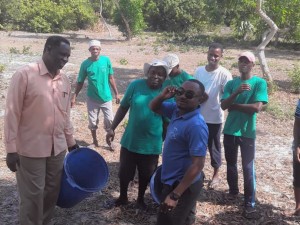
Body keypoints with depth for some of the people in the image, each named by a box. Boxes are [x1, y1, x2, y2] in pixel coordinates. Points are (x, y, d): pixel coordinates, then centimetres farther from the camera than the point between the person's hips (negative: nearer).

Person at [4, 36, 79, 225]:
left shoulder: (65, 81, 7)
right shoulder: (25, 75, -12)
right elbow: (12, 114, -11)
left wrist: (71, 142, 19)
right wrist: (11, 149, -12)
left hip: (58, 148, 6)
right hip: (30, 150, -6)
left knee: (52, 192, 15)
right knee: (33, 196, 4)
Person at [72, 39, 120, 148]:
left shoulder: (106, 60, -8)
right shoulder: (85, 64, -9)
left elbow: (111, 78, 1)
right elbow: (80, 82, -2)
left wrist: (116, 93, 2)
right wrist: (74, 96, -5)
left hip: (106, 97, 0)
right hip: (92, 98, 0)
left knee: (109, 120, 3)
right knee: (92, 121, 11)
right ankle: (95, 141, 31)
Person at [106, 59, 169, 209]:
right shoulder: (135, 85, -10)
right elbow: (123, 108, -1)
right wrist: (112, 128, -4)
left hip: (151, 144, 0)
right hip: (130, 141, 0)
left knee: (145, 175, 18)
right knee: (124, 172, 16)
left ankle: (140, 199, 44)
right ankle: (123, 197, 43)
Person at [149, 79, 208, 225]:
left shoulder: (196, 126, -29)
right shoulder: (177, 110, -4)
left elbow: (198, 165, -29)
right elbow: (154, 108, 13)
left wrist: (175, 195, -27)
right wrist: (163, 96, -11)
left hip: (182, 185, -8)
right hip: (175, 180, 8)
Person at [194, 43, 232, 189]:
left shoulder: (224, 74, -13)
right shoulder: (199, 71, 2)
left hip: (215, 118, -4)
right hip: (198, 115, 4)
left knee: (213, 147, 9)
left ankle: (216, 175, 27)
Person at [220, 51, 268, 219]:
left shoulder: (260, 83, -6)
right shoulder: (231, 83, 5)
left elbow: (257, 107, -17)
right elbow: (223, 105, -6)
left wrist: (234, 106, -9)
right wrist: (237, 92, -22)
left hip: (247, 132, -4)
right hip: (230, 130, 4)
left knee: (248, 168, -2)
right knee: (231, 164, 17)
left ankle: (250, 204, 6)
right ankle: (233, 191, 38)